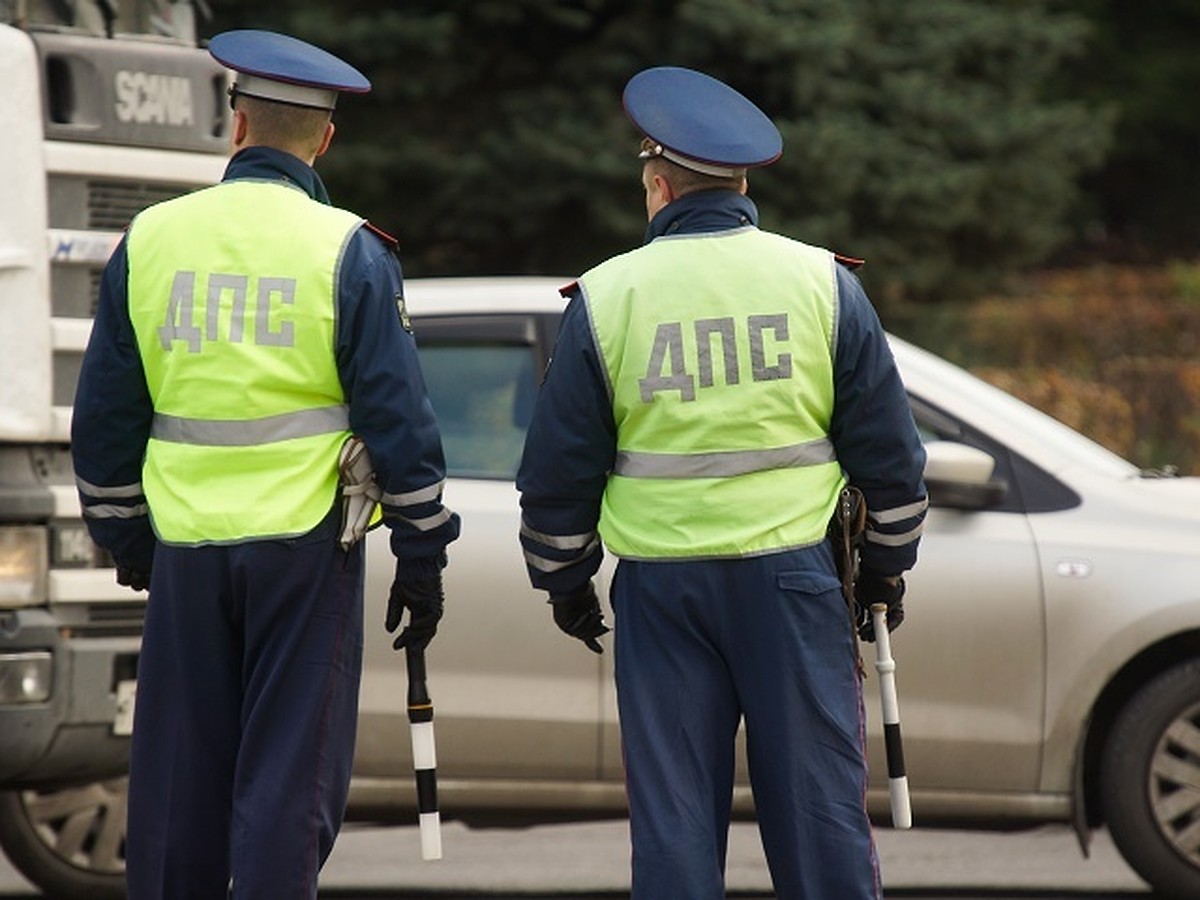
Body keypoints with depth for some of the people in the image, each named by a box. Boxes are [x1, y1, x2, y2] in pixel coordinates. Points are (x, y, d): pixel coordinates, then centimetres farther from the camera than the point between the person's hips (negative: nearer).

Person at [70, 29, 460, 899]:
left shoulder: (148, 241, 5)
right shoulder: (347, 251, -5)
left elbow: (105, 419, 11)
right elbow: (399, 418, -6)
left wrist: (125, 536, 22)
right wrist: (421, 556, 0)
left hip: (186, 550, 3)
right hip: (307, 543, -3)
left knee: (180, 772, 10)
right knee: (289, 772, 0)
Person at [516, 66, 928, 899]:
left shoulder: (604, 298, 0)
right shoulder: (822, 282, 1)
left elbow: (557, 470, 5)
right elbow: (889, 451, 6)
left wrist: (565, 581, 19)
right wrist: (886, 564, 19)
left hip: (661, 589, 0)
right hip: (793, 578, 0)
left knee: (674, 819, 5)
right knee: (820, 808, 4)